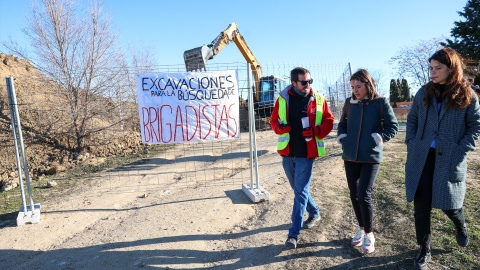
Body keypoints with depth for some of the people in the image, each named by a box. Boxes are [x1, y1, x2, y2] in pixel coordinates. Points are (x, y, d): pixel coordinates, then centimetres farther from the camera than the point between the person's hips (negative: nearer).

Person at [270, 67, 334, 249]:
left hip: (306, 153, -3)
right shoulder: (283, 98, 1)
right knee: (298, 189, 18)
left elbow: (329, 121, 2)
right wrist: (280, 127, -14)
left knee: (301, 192, -3)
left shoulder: (318, 100, -2)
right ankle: (314, 213, 44)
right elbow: (274, 120, 9)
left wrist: (315, 131, -17)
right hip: (287, 152, 4)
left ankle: (293, 233, 5)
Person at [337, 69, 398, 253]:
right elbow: (342, 124, 19)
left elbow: (393, 127, 0)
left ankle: (369, 234, 13)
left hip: (371, 157, -4)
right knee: (354, 195, 10)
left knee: (364, 195, -8)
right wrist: (342, 137, 2)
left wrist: (377, 138, -13)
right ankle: (361, 228, 31)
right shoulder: (349, 103, 6)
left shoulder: (381, 103, -4)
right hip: (350, 157, 4)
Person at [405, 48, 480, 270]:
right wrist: (411, 143, 1)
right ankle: (424, 251, 20)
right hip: (421, 157, 2)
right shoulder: (424, 92, 5)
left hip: (449, 160, -2)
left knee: (449, 205, 7)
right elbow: (412, 119, 13)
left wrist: (461, 150, -9)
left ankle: (461, 226, 46)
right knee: (421, 205, 3)